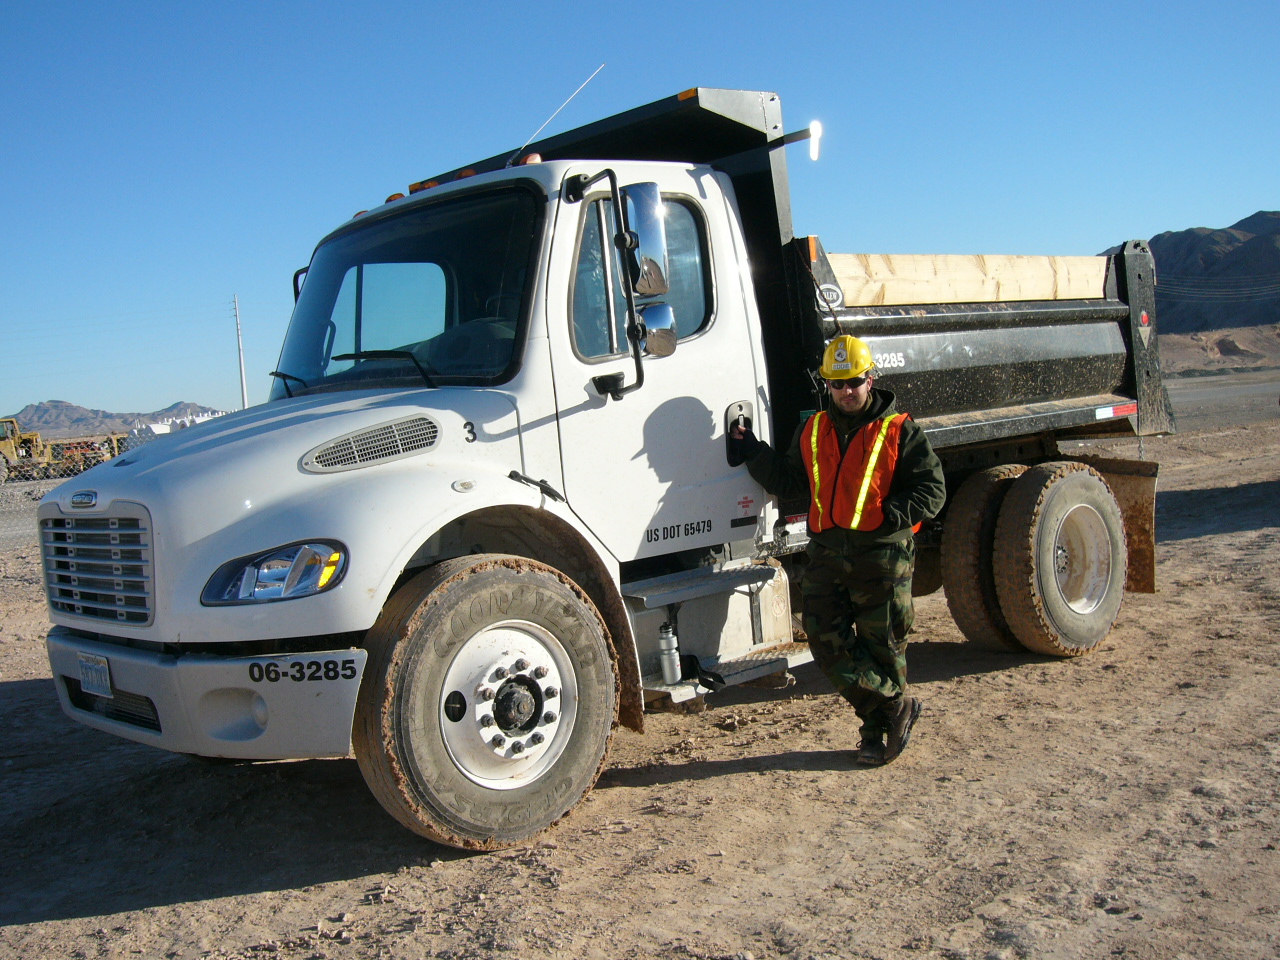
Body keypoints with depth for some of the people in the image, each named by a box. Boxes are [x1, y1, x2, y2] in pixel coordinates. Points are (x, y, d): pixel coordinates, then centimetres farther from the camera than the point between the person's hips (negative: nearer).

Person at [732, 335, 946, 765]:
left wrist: (890, 516, -18)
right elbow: (788, 481, 18)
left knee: (881, 645, 5)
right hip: (826, 552, 4)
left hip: (882, 555, -4)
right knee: (826, 638, -2)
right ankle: (896, 707, 13)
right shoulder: (812, 431, 13)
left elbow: (932, 490, -3)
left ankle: (880, 727, 25)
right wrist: (754, 451, 6)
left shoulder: (900, 432, 0)